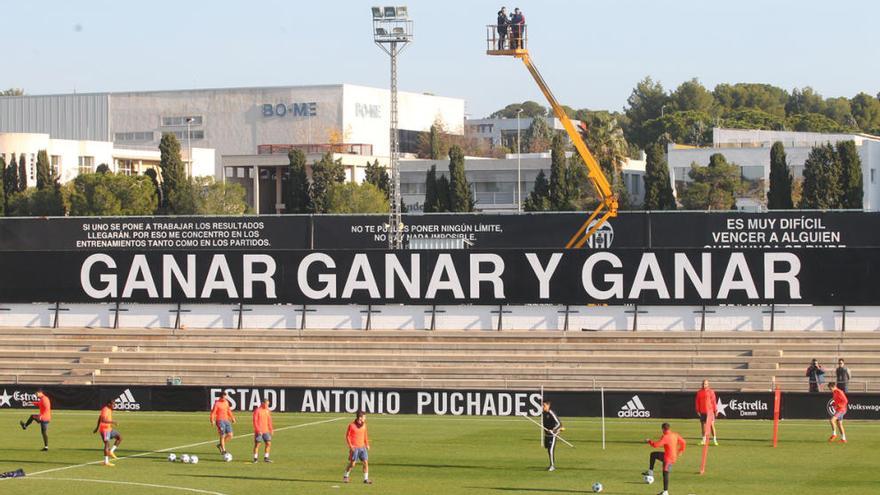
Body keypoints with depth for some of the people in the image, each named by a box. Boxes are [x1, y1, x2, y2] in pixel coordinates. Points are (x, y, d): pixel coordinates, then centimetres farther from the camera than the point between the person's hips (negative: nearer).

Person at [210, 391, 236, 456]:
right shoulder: (217, 404, -9)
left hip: (226, 420, 7)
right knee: (222, 436, -6)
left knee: (230, 435, 1)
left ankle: (220, 445, 20)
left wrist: (232, 418, 22)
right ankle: (223, 450, 5)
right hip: (220, 421, -7)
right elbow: (213, 412, -13)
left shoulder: (226, 402, 12)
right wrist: (212, 420, -23)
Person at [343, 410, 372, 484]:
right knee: (352, 463, -1)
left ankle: (366, 479, 2)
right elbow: (347, 436, -5)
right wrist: (350, 446, -12)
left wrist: (367, 444, 11)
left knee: (365, 462, -4)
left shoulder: (363, 425, 6)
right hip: (354, 448, -5)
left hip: (362, 447, 5)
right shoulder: (352, 425, -9)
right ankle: (346, 476, 22)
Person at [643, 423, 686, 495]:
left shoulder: (665, 437, -22)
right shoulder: (675, 435, 2)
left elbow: (656, 445, -25)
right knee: (653, 454, 18)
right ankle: (650, 472, 20)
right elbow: (683, 442, 6)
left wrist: (649, 441, -7)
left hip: (669, 458, -9)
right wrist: (681, 450, 21)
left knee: (665, 473, -4)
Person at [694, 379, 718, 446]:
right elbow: (697, 402, 9)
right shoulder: (699, 392, 7)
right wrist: (698, 410, 2)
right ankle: (704, 439, 11)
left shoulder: (711, 392, -1)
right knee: (703, 425, 5)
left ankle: (714, 439, -1)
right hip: (702, 412, 3)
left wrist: (715, 410, -4)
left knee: (712, 425, -5)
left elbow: (714, 401, -1)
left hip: (710, 411, -3)